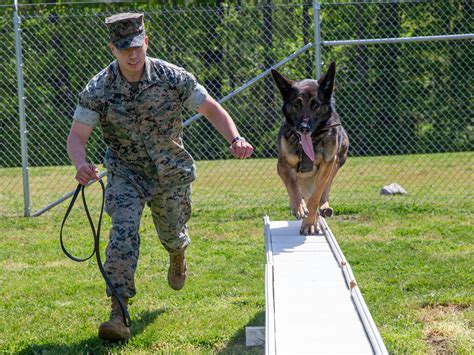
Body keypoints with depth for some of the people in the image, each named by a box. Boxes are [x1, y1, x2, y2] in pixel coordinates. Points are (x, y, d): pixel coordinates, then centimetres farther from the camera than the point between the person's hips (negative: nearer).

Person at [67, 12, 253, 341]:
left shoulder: (172, 77, -17)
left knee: (172, 234, 17)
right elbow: (77, 135, -19)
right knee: (123, 231, -22)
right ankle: (118, 315, -26)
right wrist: (81, 164, -42)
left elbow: (210, 107, -9)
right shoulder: (98, 89, -19)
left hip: (171, 170, 2)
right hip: (126, 170, -1)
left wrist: (235, 138, -27)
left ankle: (178, 257, 58)